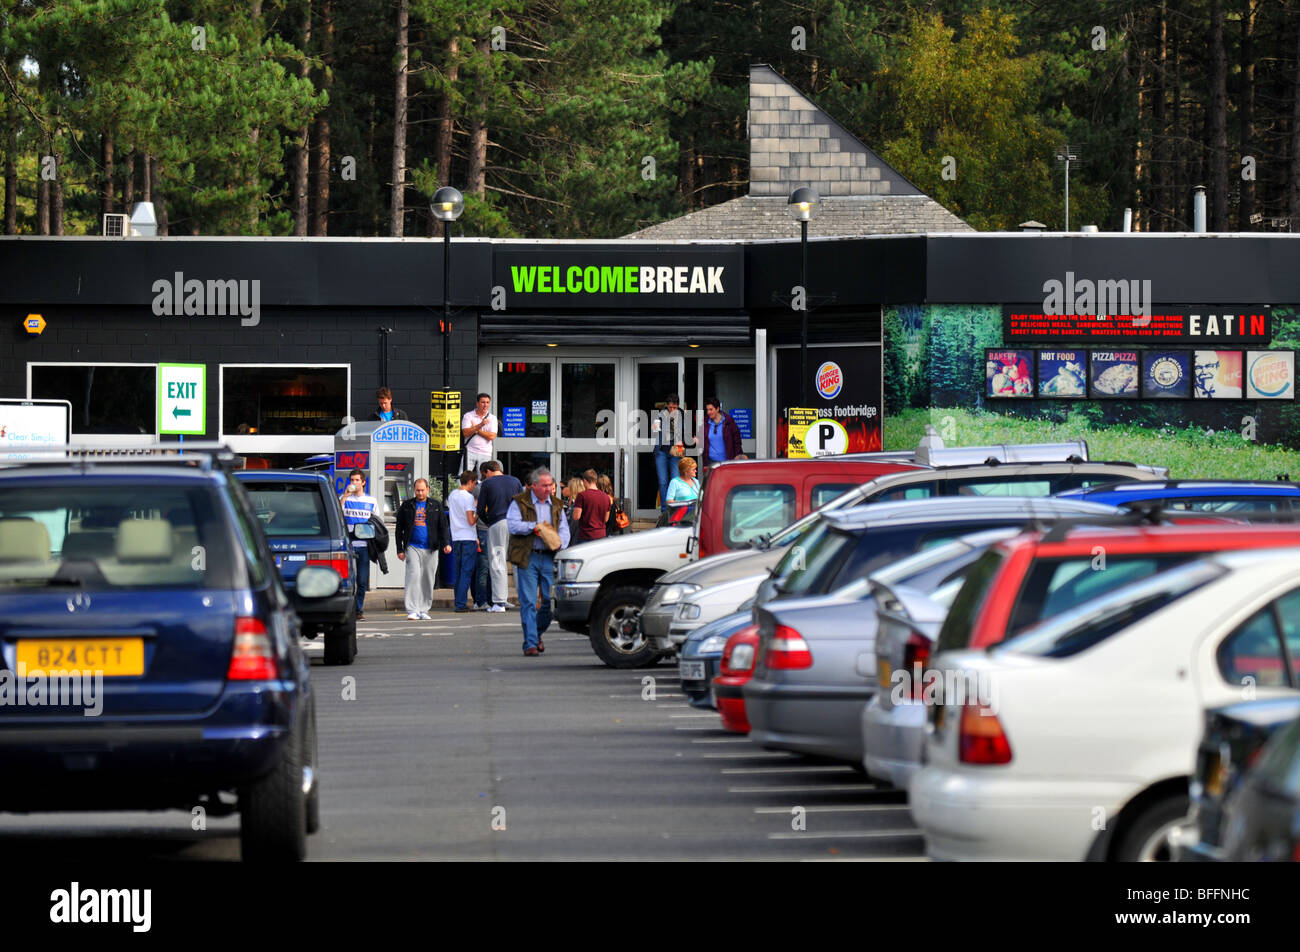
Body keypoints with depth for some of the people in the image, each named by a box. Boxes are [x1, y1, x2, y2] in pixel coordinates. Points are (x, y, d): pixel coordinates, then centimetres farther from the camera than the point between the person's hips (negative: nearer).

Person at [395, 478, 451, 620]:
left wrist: (446, 543, -6)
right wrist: (400, 549, 4)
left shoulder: (436, 506, 11)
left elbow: (443, 527, 9)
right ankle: (412, 610, -18)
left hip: (430, 549, 2)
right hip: (412, 547, -2)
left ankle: (424, 610, 15)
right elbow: (399, 529, 11)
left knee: (428, 580, 4)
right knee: (414, 576, -16)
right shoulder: (407, 506, 9)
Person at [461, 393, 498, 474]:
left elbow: (492, 436, -5)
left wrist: (475, 430, -6)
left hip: (485, 453, 1)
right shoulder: (468, 416, 3)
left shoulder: (492, 418, 7)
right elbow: (465, 433, -11)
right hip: (470, 452, -1)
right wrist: (480, 425, -19)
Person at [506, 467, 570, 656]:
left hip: (549, 557, 4)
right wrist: (533, 527, -18)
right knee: (528, 603, -6)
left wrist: (561, 542, -8)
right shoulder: (519, 502, 2)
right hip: (528, 558, -4)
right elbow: (512, 524, -10)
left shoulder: (556, 505, 16)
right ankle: (530, 644, -4)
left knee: (551, 601, 1)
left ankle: (537, 633, 26)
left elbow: (564, 528, 13)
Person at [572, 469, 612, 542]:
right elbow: (606, 519, 13)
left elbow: (576, 517, -12)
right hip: (601, 536, 5)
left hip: (585, 537, -5)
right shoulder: (606, 497, 6)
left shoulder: (582, 495, -10)